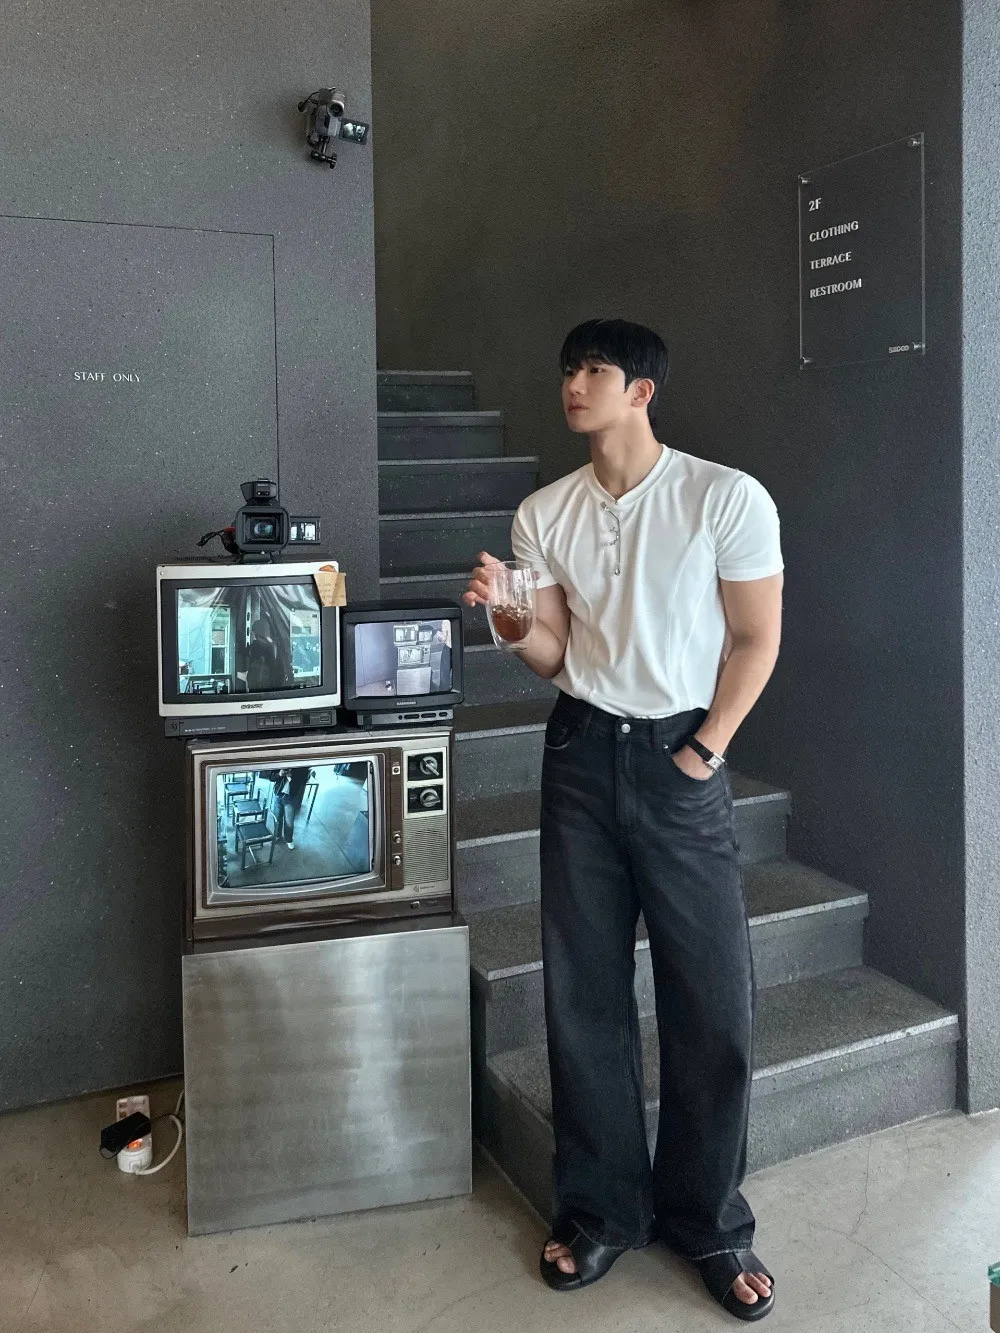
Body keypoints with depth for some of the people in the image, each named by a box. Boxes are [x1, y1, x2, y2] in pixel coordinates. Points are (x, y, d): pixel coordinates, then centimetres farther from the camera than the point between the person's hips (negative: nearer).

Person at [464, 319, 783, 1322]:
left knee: (712, 998, 1)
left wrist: (702, 753, -8)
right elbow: (554, 654, 7)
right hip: (580, 754, 4)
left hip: (679, 760, -3)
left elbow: (755, 640, -4)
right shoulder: (543, 513, 6)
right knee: (583, 993, 7)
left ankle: (708, 1221, 22)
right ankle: (601, 1211, 25)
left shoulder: (726, 498, -6)